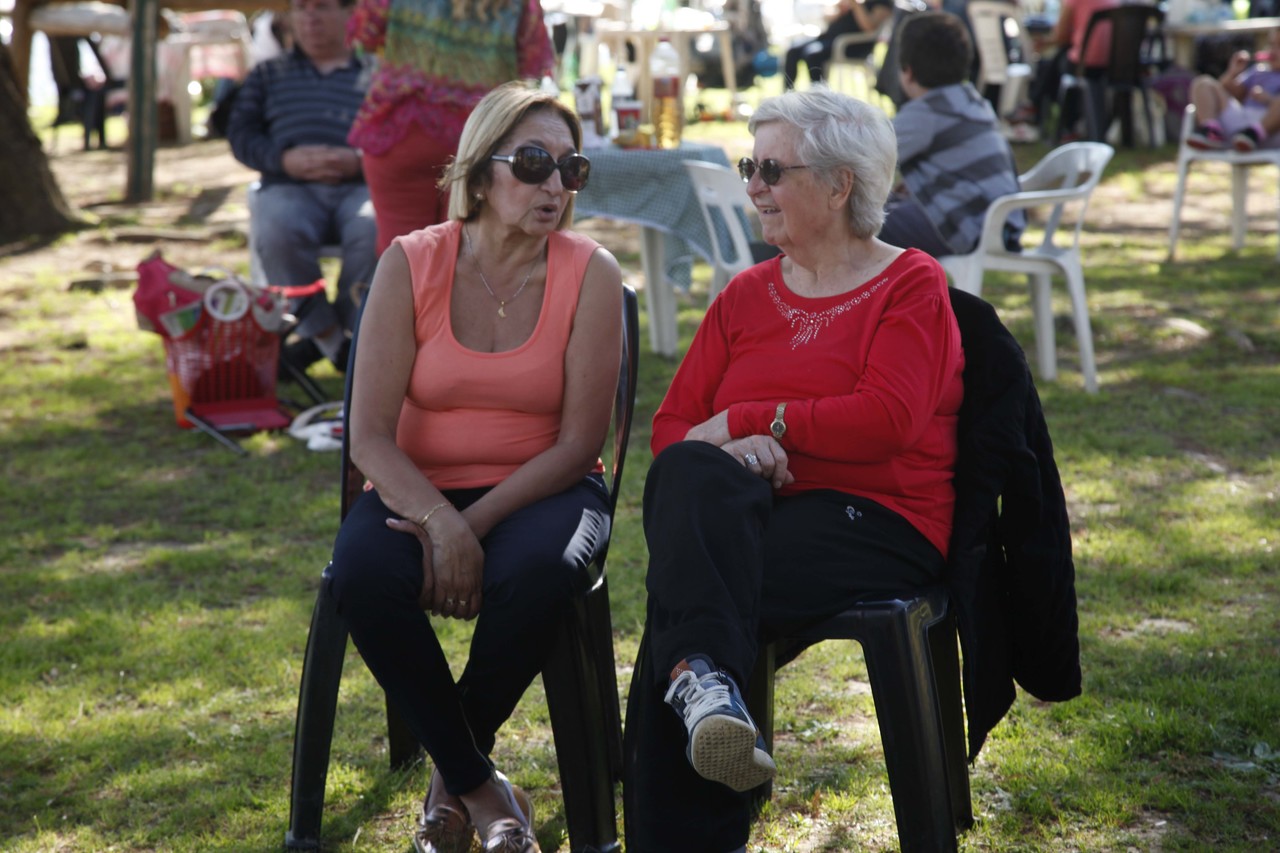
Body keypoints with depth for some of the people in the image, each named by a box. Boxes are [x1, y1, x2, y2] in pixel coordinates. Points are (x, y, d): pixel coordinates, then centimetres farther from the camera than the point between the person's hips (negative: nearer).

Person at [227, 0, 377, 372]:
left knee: (375, 230, -38)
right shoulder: (268, 74, 27)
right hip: (290, 187, 1)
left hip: (359, 185, -1)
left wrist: (361, 160, -13)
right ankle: (328, 337, -21)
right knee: (276, 231, -36)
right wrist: (284, 159, -6)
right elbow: (241, 135, 15)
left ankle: (347, 327, -17)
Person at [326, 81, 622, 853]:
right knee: (364, 572, -32)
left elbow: (579, 443, -9)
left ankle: (452, 773, -7)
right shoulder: (412, 264, -5)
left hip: (541, 490, -1)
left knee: (536, 572, -35)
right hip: (420, 491, 1)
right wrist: (441, 522, -26)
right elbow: (370, 436, -9)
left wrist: (474, 524, -19)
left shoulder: (591, 274, -6)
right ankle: (479, 787, -12)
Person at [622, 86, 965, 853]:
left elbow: (885, 420, -12)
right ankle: (705, 678, -40)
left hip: (876, 523, -4)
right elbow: (672, 425, 12)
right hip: (754, 513, 4)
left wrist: (750, 417, -8)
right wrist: (727, 446, -11)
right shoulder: (747, 295, 18)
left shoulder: (913, 285, 4)